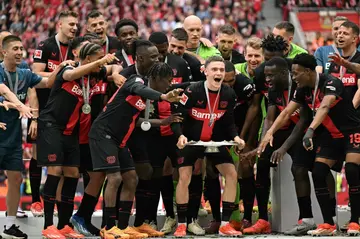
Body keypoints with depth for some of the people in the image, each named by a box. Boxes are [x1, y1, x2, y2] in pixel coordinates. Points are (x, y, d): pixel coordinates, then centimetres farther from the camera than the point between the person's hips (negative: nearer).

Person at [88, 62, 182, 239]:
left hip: (118, 138, 10)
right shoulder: (137, 81, -13)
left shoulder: (148, 94, 13)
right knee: (114, 178, -15)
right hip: (103, 133, -10)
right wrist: (164, 96, -58)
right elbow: (139, 90, -39)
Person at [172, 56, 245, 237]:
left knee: (231, 174, -5)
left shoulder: (229, 94, -8)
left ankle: (225, 224, 1)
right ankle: (181, 225, 2)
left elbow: (229, 122, 3)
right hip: (191, 140, -4)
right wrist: (180, 136, -34)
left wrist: (235, 137, -15)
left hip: (215, 141, 4)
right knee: (184, 177, -12)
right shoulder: (193, 91, -21)